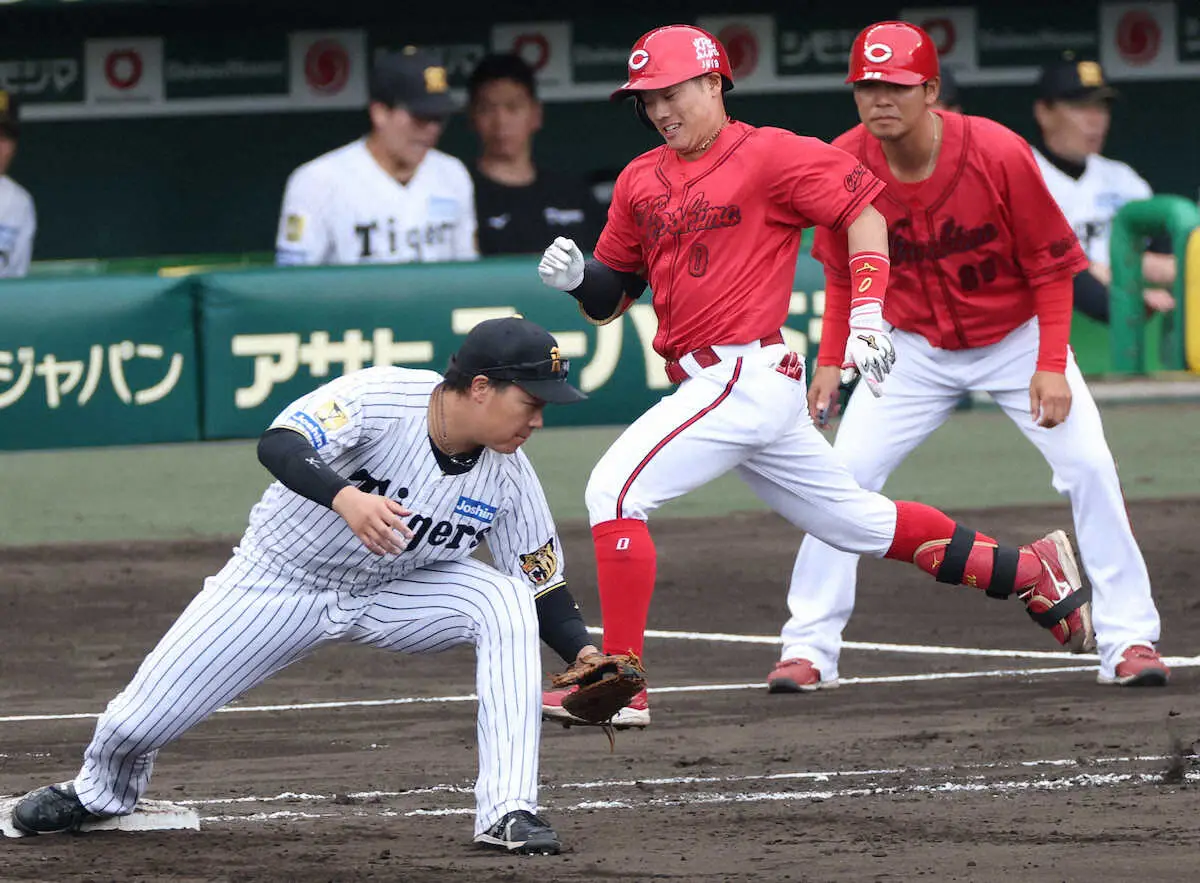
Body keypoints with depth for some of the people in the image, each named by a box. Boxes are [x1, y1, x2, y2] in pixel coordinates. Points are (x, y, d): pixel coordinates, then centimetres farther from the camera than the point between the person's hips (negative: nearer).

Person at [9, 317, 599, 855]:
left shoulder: (509, 478, -16)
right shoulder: (381, 398, -29)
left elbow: (544, 589, -6)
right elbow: (279, 445, -42)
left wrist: (584, 652, -24)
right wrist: (343, 496, -60)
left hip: (392, 594, 3)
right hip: (279, 583, -3)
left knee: (504, 602, -25)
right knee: (136, 722, -3)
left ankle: (506, 814, -24)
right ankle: (100, 792, 37)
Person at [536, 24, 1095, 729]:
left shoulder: (767, 154, -7)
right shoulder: (641, 181, 14)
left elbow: (863, 207, -7)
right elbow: (613, 296, 18)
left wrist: (867, 313, -15)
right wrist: (576, 276, -5)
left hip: (746, 373, -8)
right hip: (716, 385, 8)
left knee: (616, 489, -17)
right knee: (856, 519, 16)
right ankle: (1033, 571, 26)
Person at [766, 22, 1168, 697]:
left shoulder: (999, 154, -25)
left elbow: (1052, 267, -14)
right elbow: (844, 274, 3)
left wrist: (1052, 366, -21)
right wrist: (831, 361, -5)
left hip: (1017, 339, -2)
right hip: (916, 350, 2)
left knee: (1089, 465, -15)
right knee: (844, 475, -9)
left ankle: (1129, 640, -6)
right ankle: (809, 648, -1)